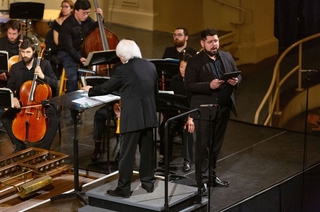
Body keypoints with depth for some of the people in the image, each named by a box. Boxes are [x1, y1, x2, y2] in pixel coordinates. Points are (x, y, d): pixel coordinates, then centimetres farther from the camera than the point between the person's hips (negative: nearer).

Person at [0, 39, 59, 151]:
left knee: (55, 120, -30)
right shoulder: (15, 67, 2)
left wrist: (43, 76, -23)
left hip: (41, 102, -2)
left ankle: (42, 147, -15)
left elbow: (55, 83, -4)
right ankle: (20, 146, -6)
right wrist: (13, 98, -14)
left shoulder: (45, 64, -4)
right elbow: (10, 86, 8)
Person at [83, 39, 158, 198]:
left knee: (127, 154, -1)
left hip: (132, 118, -6)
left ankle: (123, 189, 2)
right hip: (148, 115, 6)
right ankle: (148, 182, 24)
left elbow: (106, 88, -2)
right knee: (147, 151, 16)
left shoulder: (124, 70, -12)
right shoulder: (150, 66, 6)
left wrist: (90, 90, 16)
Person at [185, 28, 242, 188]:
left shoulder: (227, 57, 9)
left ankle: (212, 175, 24)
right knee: (203, 145, -1)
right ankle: (201, 178, 7)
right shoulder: (194, 62, -8)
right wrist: (209, 85, -25)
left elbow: (237, 75, 15)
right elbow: (189, 85, -14)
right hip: (204, 109, -5)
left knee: (216, 145, 13)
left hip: (223, 108, 5)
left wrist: (236, 81, -8)